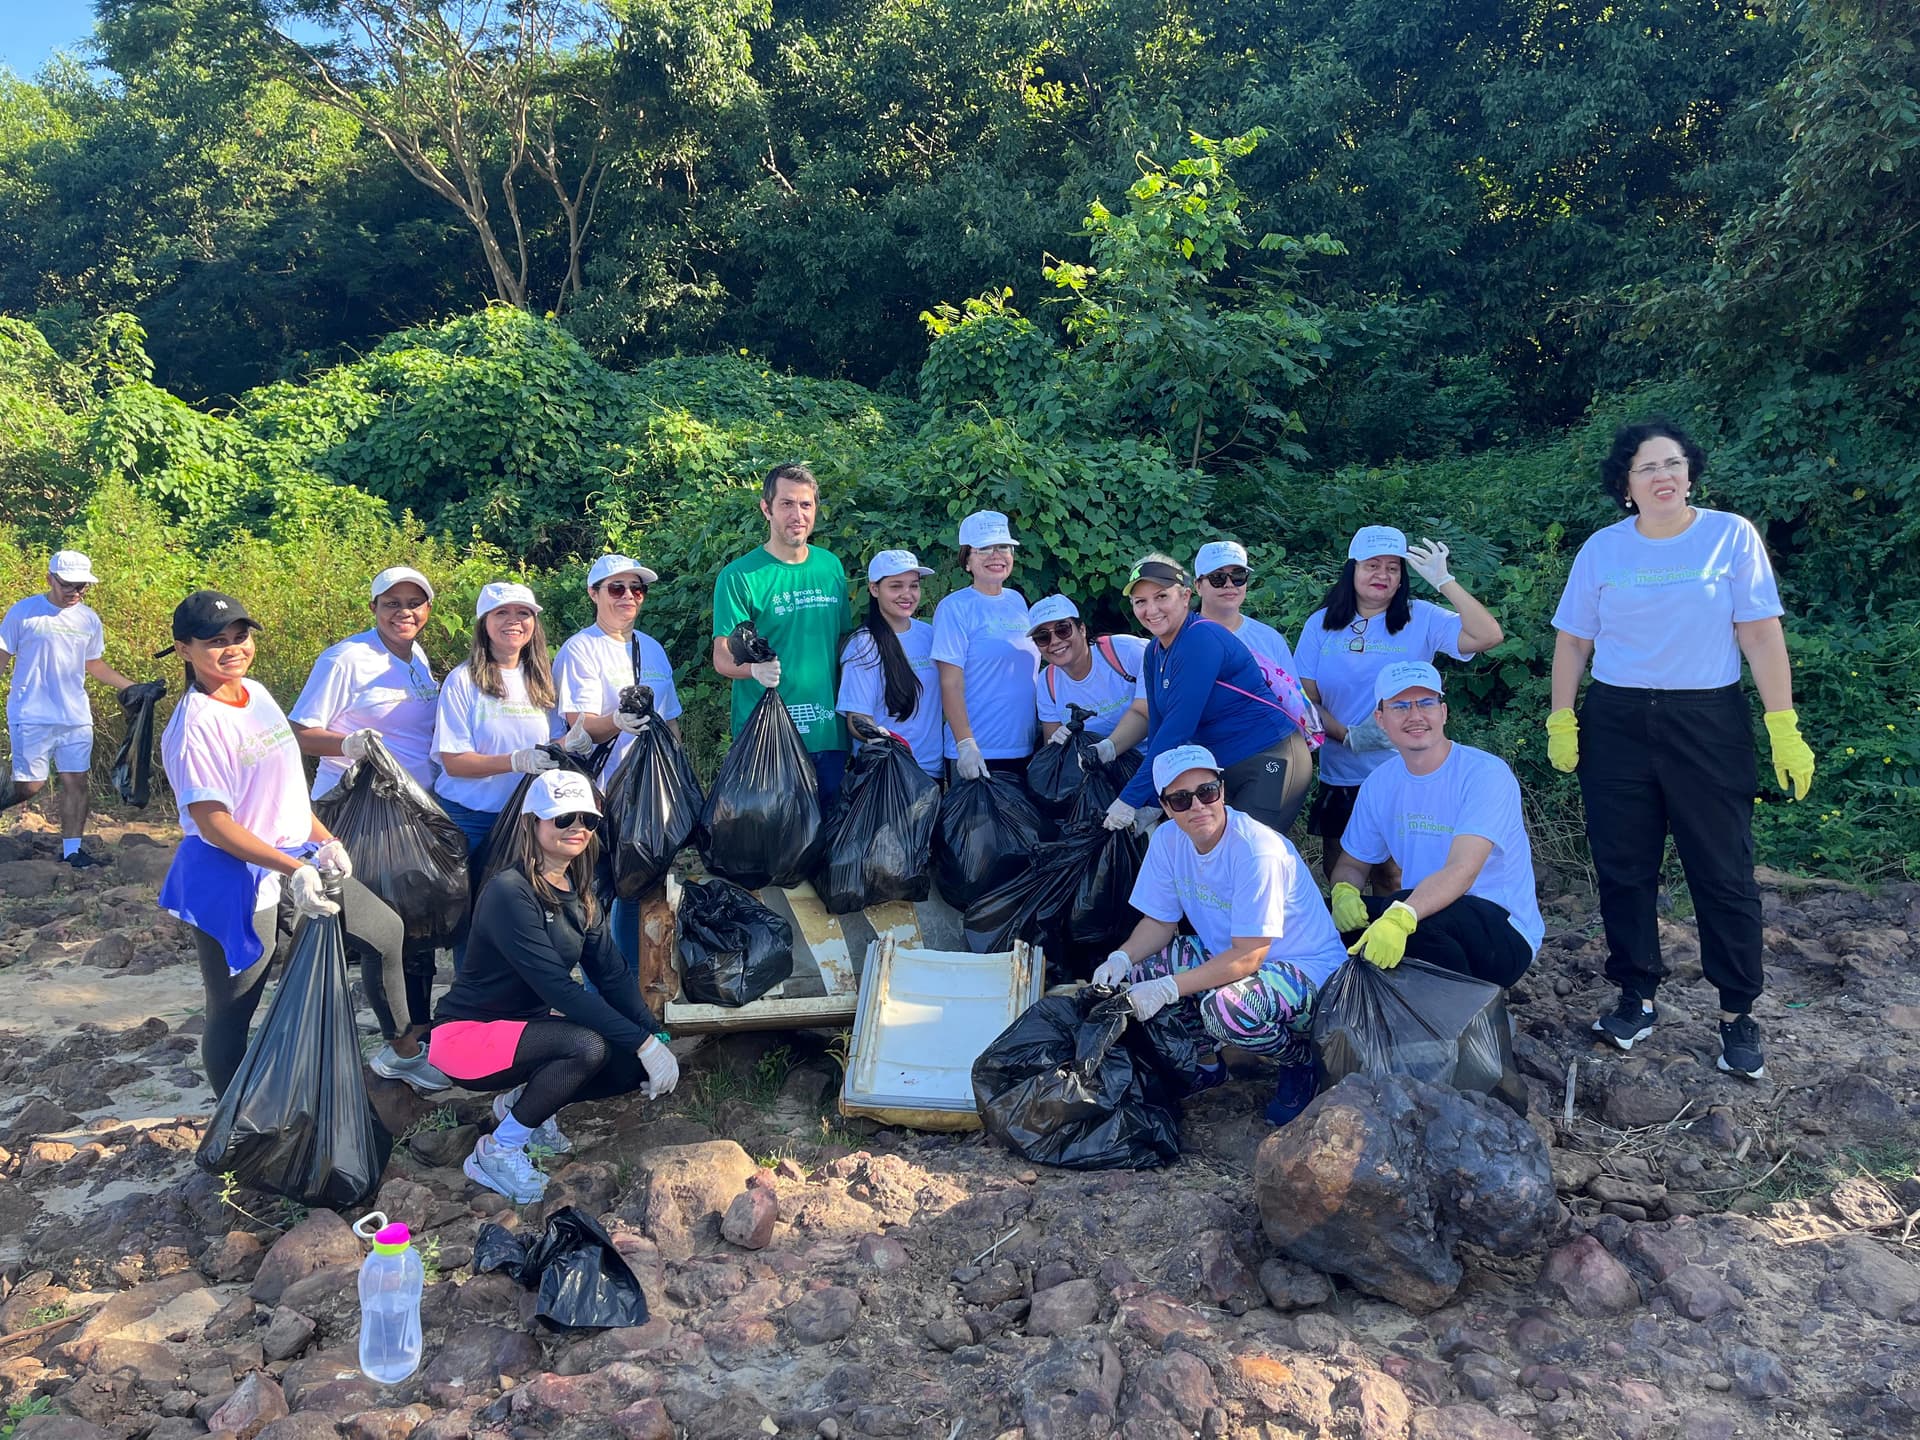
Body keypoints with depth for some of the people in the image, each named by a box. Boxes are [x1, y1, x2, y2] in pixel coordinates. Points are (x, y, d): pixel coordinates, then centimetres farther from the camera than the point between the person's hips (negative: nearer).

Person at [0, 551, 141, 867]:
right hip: (31, 717, -4)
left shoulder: (89, 619, 8)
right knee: (30, 785, -5)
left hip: (76, 718, 4)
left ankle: (71, 849, 13)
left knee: (76, 781, 4)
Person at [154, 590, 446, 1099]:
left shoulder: (257, 693, 5)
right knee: (233, 1009, 5)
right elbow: (212, 822, -23)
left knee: (384, 929, 15)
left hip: (297, 860, 8)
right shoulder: (194, 725, -19)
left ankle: (401, 1051, 33)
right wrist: (292, 870, -29)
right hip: (234, 878, -8)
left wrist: (323, 840, 10)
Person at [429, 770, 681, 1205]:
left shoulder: (578, 891, 2)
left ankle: (520, 1099, 11)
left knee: (636, 1067, -9)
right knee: (588, 1046, -32)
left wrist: (656, 1035, -13)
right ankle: (496, 1152, -11)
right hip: (468, 1034, -8)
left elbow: (612, 973, 0)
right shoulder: (510, 893, -24)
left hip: (528, 1022, 8)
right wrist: (643, 1042, -29)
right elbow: (559, 989, -29)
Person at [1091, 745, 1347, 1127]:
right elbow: (1160, 922, 3)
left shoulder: (1257, 851, -28)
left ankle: (1302, 1059, -3)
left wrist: (1167, 989, -32)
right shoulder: (1168, 840, -6)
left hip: (1306, 970, -7)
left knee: (1225, 1006, -38)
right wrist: (1121, 958, -17)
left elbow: (1248, 957, -28)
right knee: (1129, 974, -12)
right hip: (1222, 953, 7)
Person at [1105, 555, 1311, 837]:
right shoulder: (1155, 651, 5)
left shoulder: (1201, 640, -22)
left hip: (1271, 763, -8)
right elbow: (1158, 725, 6)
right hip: (1227, 768, 8)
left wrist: (1131, 799, -24)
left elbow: (1177, 728, -26)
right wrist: (1153, 803, -1)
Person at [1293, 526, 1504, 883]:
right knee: (1338, 875, 14)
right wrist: (1348, 735, -15)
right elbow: (1306, 698, 0)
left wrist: (1444, 581, -19)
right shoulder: (1322, 624, 2)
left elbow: (1489, 636, -16)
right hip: (1338, 776, 3)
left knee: (1394, 880, 1)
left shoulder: (1420, 619, -3)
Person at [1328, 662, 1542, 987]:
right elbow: (1352, 863, 13)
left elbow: (1462, 871, -29)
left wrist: (1400, 917, -46)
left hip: (1504, 931, -5)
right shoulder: (1379, 784, 6)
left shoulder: (1485, 774, -15)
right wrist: (1344, 892, -13)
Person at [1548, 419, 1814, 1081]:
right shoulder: (1602, 548, 3)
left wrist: (1784, 728, -9)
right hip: (1616, 724, 2)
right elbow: (1573, 641, 7)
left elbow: (1760, 634, -5)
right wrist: (1561, 722, 2)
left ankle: (1737, 1014, 15)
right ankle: (1636, 998, 22)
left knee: (1723, 872, 2)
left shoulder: (1731, 535, -2)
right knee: (1623, 869, 7)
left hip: (1709, 726, -2)